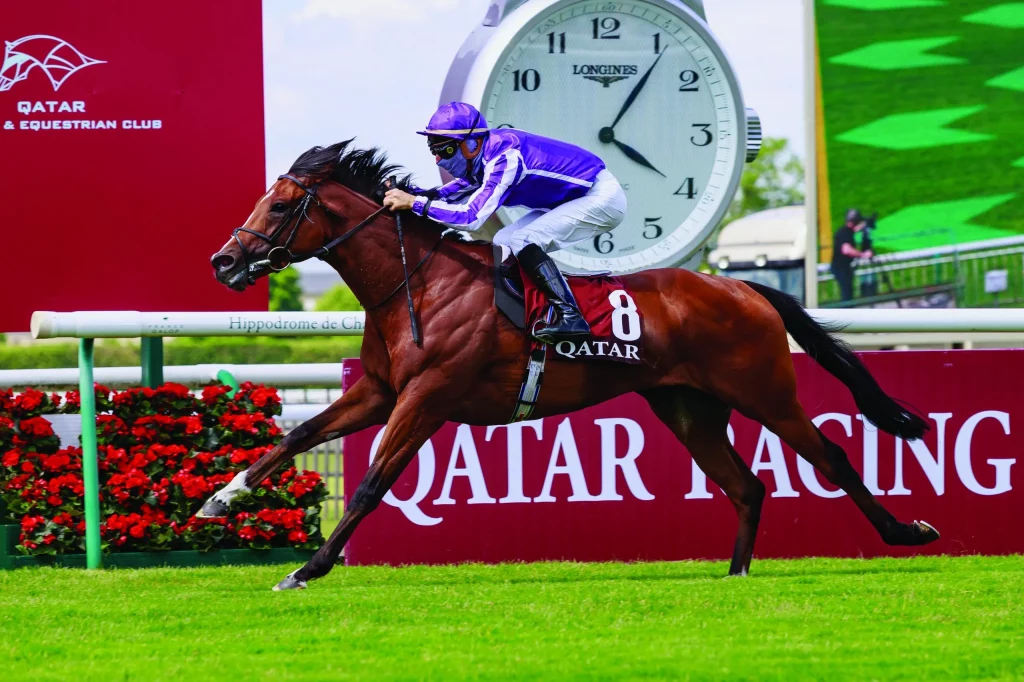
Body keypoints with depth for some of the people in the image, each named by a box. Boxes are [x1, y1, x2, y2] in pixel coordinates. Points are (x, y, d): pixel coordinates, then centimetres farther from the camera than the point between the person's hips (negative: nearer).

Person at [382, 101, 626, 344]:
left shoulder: (503, 158, -28)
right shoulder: (485, 153, -1)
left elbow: (472, 217, -34)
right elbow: (458, 190, 9)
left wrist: (414, 203, -31)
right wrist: (412, 192, -7)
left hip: (602, 197, -10)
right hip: (573, 198, 10)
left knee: (522, 241, -22)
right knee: (503, 244, 6)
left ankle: (570, 317, -25)